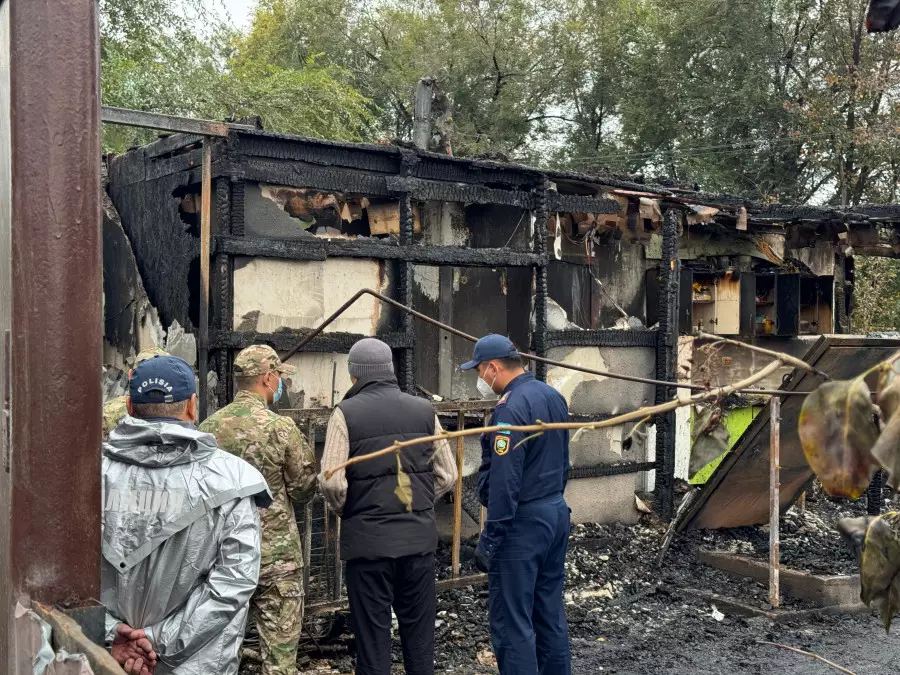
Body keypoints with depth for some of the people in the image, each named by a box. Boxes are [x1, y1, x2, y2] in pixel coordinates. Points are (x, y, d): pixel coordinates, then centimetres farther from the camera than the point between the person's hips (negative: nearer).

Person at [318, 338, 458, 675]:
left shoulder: (347, 413, -8)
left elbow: (331, 481, -14)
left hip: (368, 538, -3)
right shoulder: (424, 410, 4)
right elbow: (447, 475, 5)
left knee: (372, 632, 7)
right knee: (419, 628, 14)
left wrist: (346, 510, 5)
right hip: (419, 535, 3)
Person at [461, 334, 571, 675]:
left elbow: (504, 481, -22)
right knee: (550, 613, 16)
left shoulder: (511, 408, -19)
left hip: (523, 522, -9)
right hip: (556, 514, 9)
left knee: (512, 621, -2)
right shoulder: (554, 397, 9)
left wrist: (490, 538, -17)